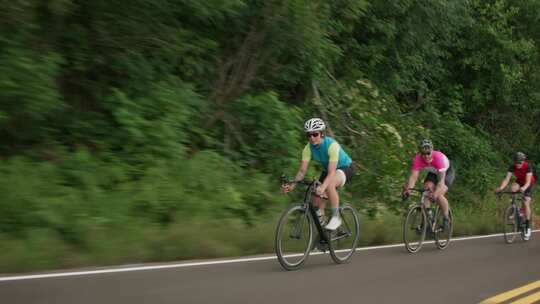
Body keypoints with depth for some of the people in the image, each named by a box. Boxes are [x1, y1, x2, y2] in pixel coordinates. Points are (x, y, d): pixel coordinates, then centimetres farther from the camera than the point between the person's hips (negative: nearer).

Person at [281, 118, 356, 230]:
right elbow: (302, 170, -17)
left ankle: (336, 217, -22)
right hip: (328, 169, 7)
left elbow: (331, 172, -41)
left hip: (345, 168, -6)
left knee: (329, 185, -36)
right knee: (316, 197, -7)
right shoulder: (308, 148, -18)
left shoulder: (331, 145, -34)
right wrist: (292, 185, -34)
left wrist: (322, 187, -58)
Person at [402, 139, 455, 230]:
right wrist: (407, 189, -53)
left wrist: (435, 193, -61)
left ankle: (446, 219, -1)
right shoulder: (417, 159, -30)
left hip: (447, 172, -4)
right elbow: (413, 176, -34)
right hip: (433, 173, 4)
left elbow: (441, 180, -45)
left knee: (438, 195, -24)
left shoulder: (439, 157, -40)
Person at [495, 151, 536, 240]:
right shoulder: (512, 167, -24)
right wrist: (500, 188, -50)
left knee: (526, 203, -15)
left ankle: (528, 226, -6)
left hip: (529, 184, -3)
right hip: (519, 181, 3)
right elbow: (507, 179, -32)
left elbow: (528, 181, -41)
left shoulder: (528, 166, -32)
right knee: (514, 186, -32)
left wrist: (523, 188, -63)